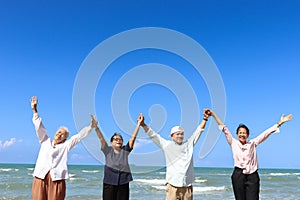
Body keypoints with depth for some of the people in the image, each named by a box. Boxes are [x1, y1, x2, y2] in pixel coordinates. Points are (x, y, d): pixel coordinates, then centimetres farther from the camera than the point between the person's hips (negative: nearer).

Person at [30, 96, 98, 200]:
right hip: (40, 176, 1)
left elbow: (79, 136, 9)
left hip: (57, 178, -1)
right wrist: (34, 109, 12)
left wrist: (91, 126, -1)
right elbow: (39, 127, 16)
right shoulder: (45, 141, 19)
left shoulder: (66, 145, 15)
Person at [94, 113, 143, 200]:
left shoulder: (125, 151, 5)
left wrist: (138, 124, -9)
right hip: (109, 183, -1)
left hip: (123, 184, 1)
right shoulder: (108, 151, 3)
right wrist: (95, 126, -19)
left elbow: (133, 137, -1)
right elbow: (101, 138, -8)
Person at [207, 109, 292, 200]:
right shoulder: (233, 143, 7)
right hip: (238, 175, 0)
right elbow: (224, 129, 4)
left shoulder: (252, 143, 10)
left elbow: (266, 133, 7)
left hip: (252, 176, 1)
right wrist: (213, 114, 2)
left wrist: (279, 123, 4)